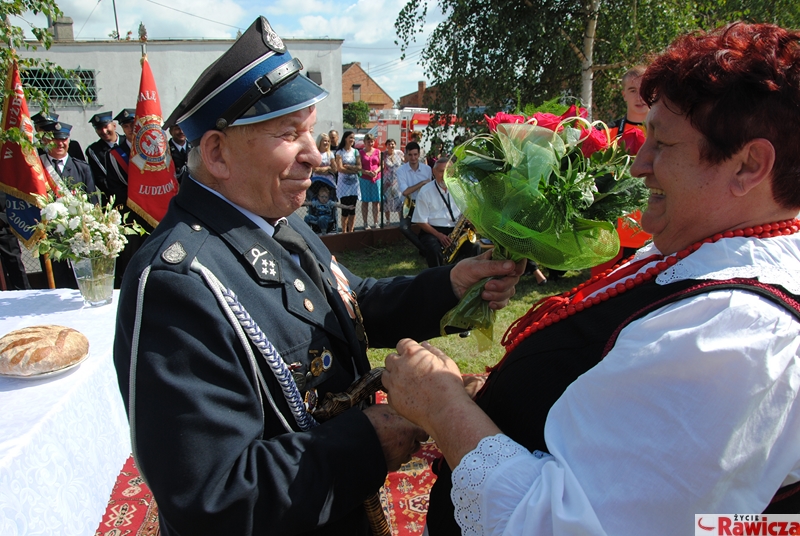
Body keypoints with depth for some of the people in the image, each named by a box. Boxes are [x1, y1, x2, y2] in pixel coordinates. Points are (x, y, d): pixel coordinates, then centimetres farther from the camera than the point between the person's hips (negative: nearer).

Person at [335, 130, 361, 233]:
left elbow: (359, 167, 1)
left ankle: (351, 231, 11)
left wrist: (347, 166, -13)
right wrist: (354, 170, -9)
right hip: (344, 182, -3)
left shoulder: (355, 151, 10)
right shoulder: (340, 152, -1)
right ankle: (344, 231, 4)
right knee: (345, 209, -5)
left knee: (352, 209, 3)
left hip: (354, 182, 3)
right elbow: (340, 168, -11)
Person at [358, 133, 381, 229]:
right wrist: (367, 172, -17)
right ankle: (365, 223, 7)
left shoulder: (377, 151, 10)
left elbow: (381, 165, 9)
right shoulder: (360, 152, 3)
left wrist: (376, 171, -11)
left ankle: (375, 223, 10)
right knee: (365, 201, 2)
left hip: (377, 179, 2)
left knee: (376, 201, 3)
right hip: (364, 179, -2)